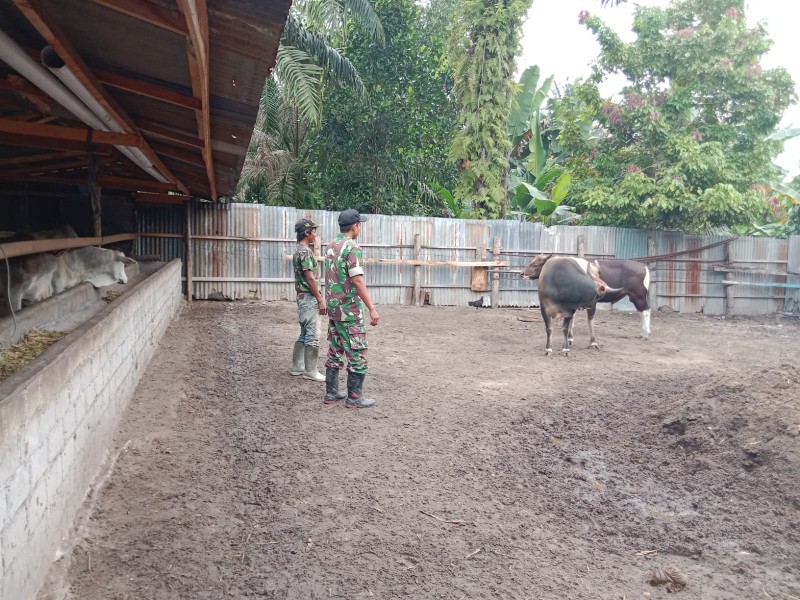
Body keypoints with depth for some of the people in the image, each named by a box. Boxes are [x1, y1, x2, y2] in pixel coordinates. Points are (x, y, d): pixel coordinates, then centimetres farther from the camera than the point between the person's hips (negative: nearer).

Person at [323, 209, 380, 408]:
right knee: (357, 354, 0)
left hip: (333, 308, 9)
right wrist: (372, 308, -22)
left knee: (335, 351, 14)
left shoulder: (330, 246, 10)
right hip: (349, 310, -8)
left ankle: (331, 393, 19)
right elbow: (357, 280, -22)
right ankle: (354, 397, 4)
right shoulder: (352, 247, -16)